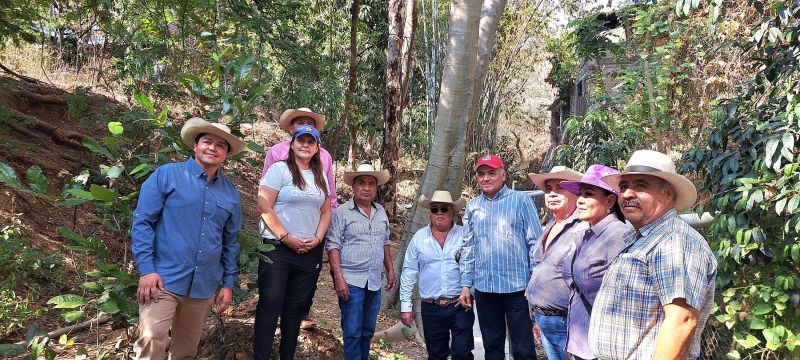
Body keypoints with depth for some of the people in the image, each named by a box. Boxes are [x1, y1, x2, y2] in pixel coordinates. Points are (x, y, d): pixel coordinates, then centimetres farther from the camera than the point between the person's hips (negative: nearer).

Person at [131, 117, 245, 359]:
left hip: (204, 285, 4)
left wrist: (228, 284, 11)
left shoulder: (230, 193, 10)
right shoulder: (166, 175, -2)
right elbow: (142, 221, -5)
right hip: (164, 280, -4)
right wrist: (146, 270, -13)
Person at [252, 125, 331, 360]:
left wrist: (318, 238, -2)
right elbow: (264, 207, -11)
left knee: (296, 307, 10)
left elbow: (326, 211, 14)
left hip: (310, 251, 5)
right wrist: (286, 238, -13)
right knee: (270, 304, -4)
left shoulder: (320, 176, 13)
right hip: (278, 248, -5)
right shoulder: (279, 169, -4)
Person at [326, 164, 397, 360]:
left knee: (368, 331, 14)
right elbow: (333, 247, -10)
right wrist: (339, 278, -16)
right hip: (351, 281, -5)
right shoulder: (342, 212, -6)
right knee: (353, 333, -3)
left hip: (374, 282, 6)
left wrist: (390, 270, 16)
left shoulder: (381, 212, 11)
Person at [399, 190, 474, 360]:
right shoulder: (419, 237, 5)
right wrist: (405, 306, 5)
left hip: (461, 306, -2)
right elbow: (408, 273, 7)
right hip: (431, 308, 2)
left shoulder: (466, 235, 0)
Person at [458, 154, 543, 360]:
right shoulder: (472, 206, 9)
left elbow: (535, 244, -4)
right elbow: (468, 248, 12)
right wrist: (466, 284, 8)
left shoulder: (520, 200, -4)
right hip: (484, 288, 4)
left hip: (517, 287, -4)